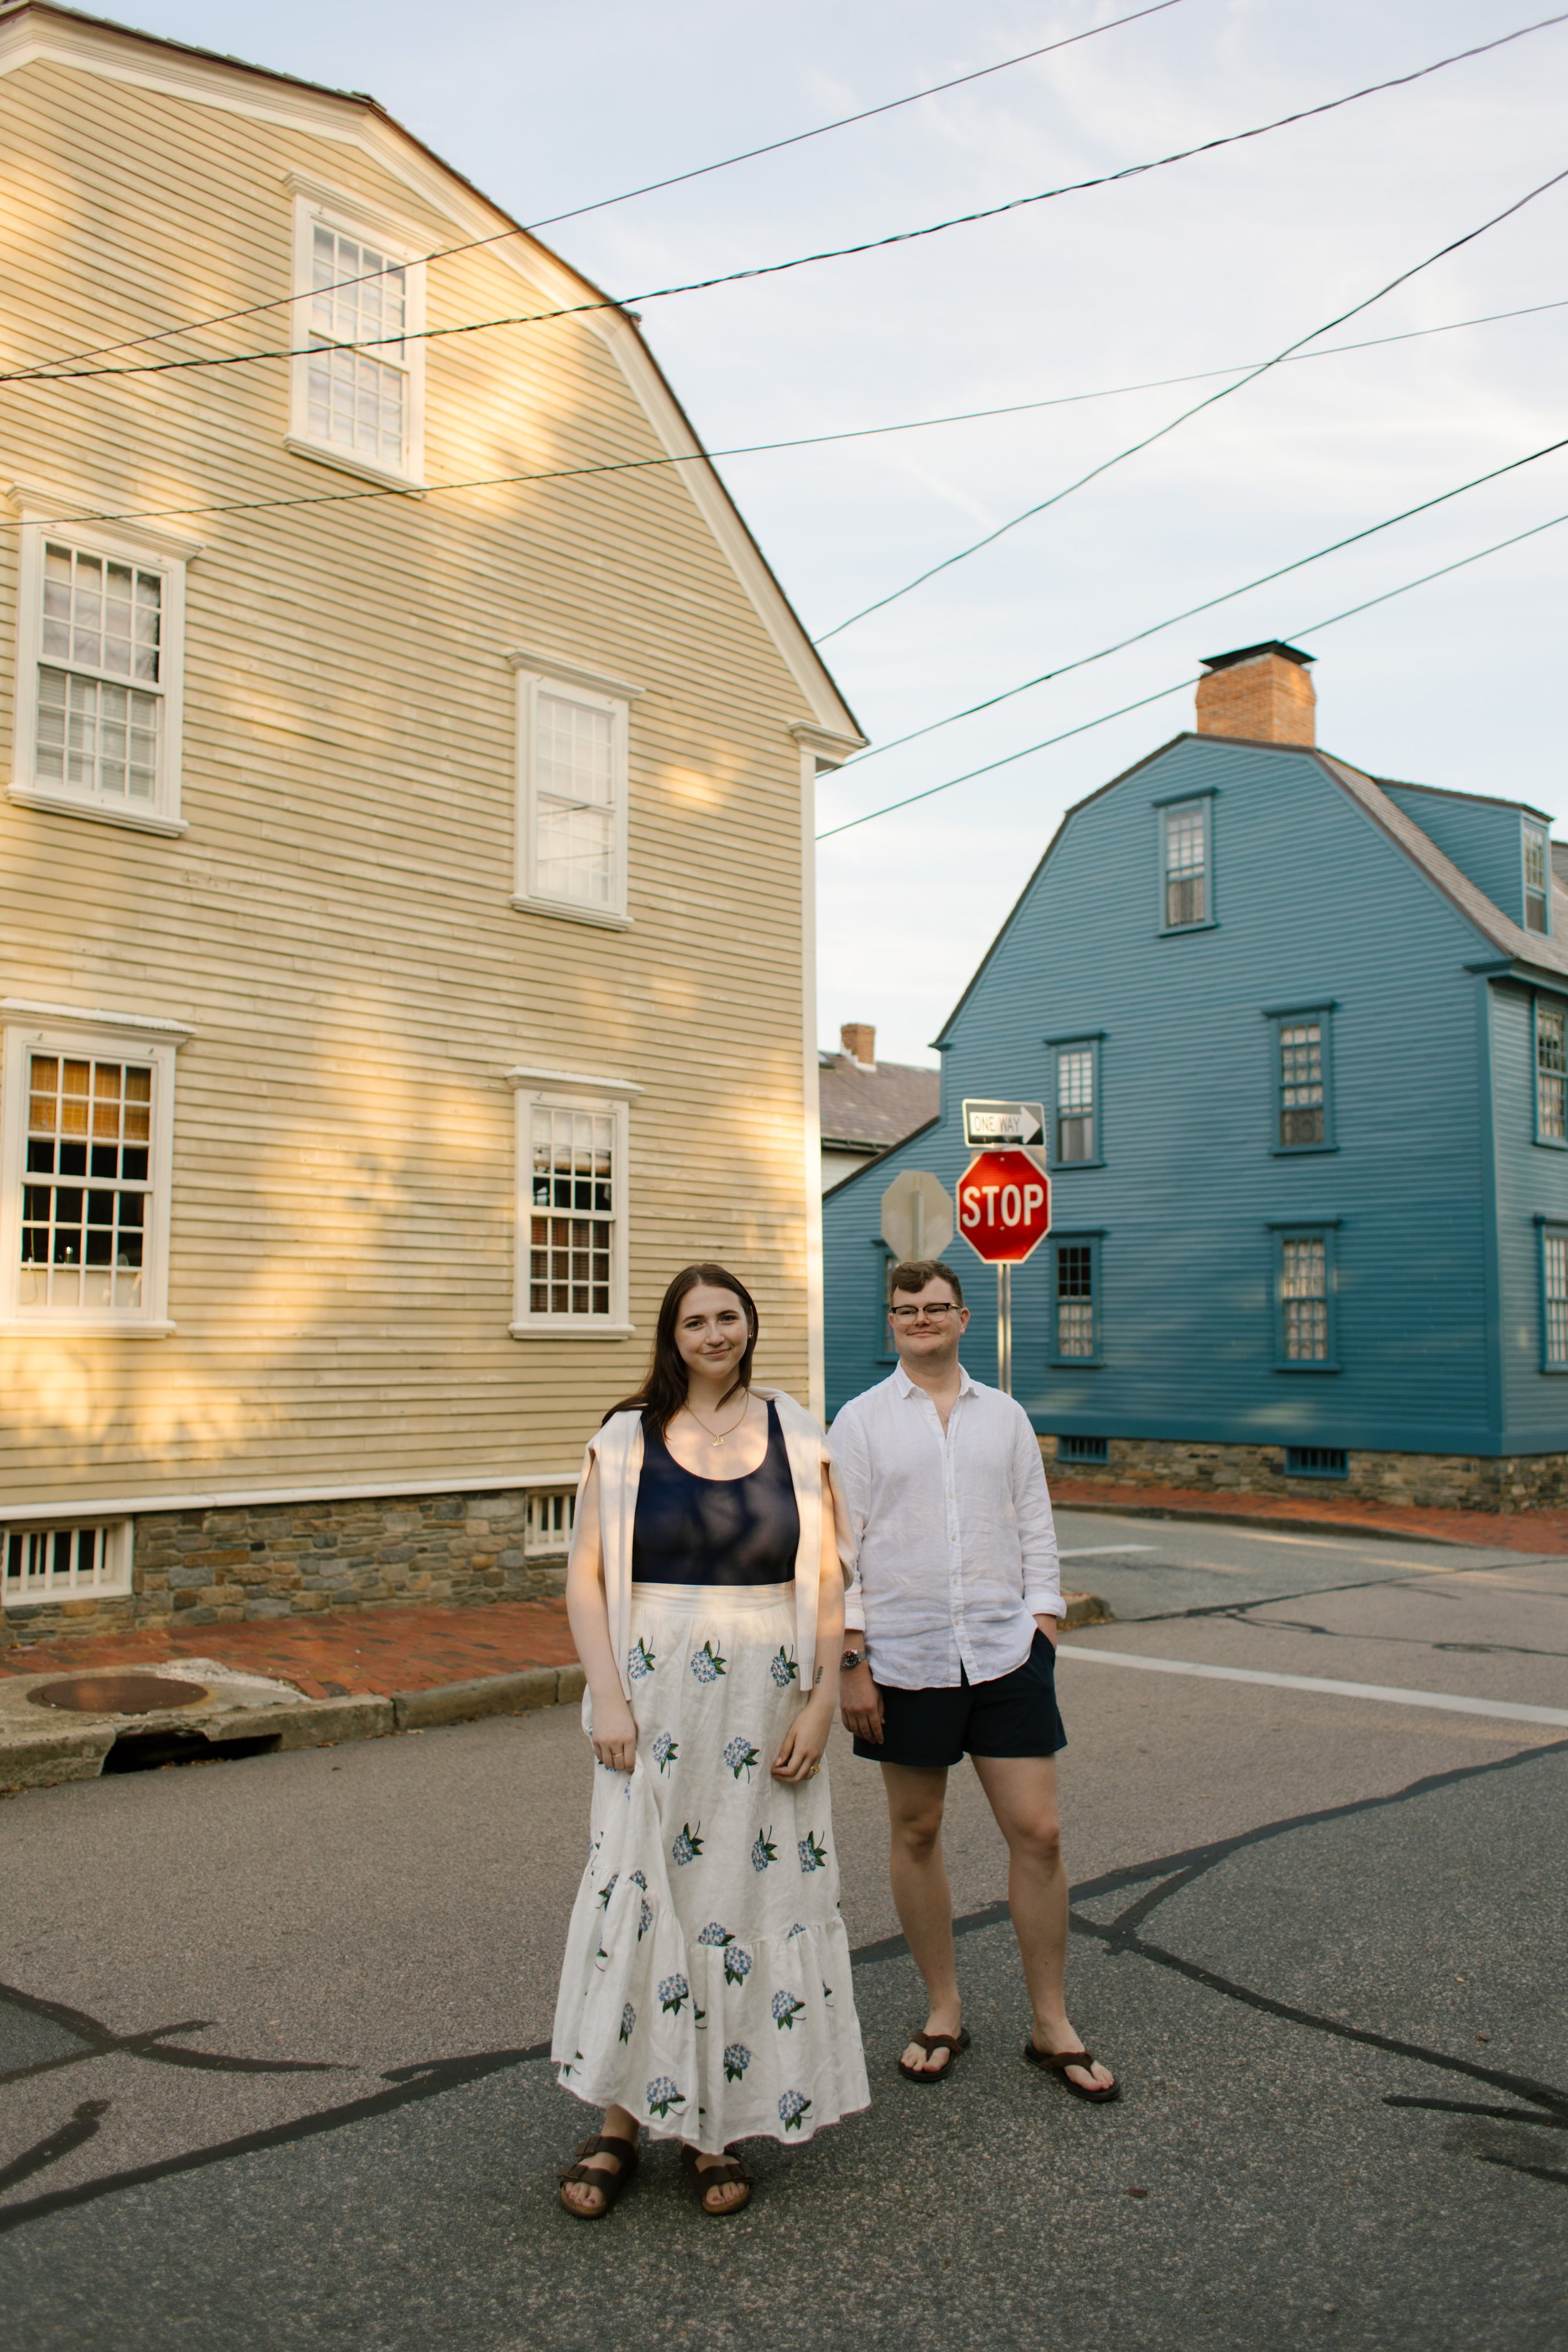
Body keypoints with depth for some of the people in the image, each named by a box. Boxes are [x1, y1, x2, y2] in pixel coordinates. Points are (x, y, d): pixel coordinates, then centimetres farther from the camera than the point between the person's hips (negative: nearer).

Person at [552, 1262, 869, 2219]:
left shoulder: (796, 1438, 3)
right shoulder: (627, 1439, 1)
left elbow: (828, 1581, 3)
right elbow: (587, 1577, 0)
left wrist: (822, 1702, -4)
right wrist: (608, 1698, -9)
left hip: (766, 1701, 1)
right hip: (656, 1695, -1)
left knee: (753, 1892, 6)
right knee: (640, 1889, 0)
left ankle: (718, 2125, 23)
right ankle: (622, 2121, 18)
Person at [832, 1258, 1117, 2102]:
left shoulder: (1005, 1416, 9)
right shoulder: (861, 1421, 2)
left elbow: (1036, 1533, 11)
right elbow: (841, 1548, -1)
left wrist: (1042, 1630, 2)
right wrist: (852, 1663, -6)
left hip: (1004, 1652, 2)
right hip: (905, 1658, -1)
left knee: (1037, 1833, 2)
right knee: (916, 1834, 8)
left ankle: (1051, 2026, 18)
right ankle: (944, 2013, 27)